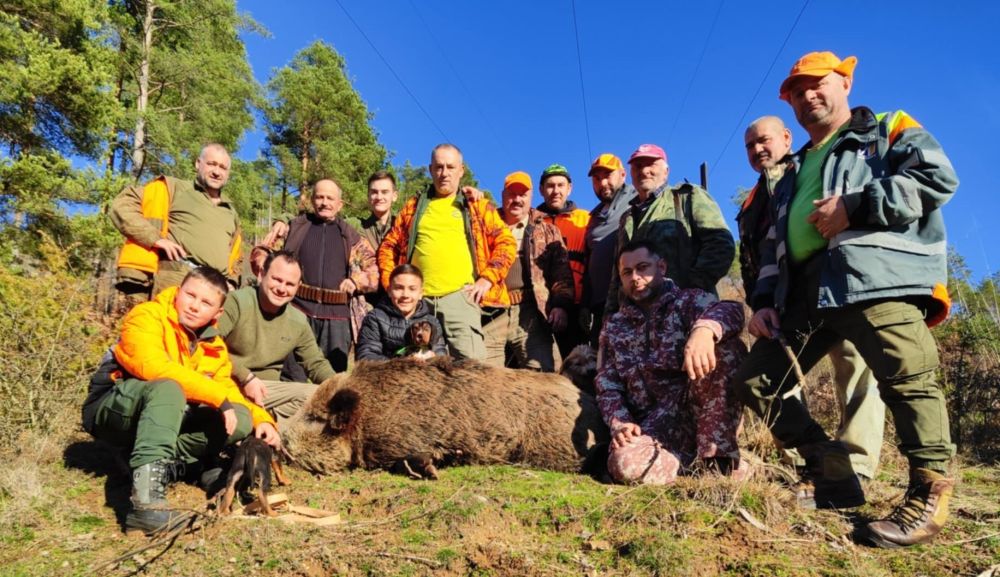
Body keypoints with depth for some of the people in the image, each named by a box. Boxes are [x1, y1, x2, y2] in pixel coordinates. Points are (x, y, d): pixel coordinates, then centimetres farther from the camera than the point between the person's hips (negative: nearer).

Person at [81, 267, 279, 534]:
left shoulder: (214, 347, 4)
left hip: (165, 417, 6)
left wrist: (262, 419, -9)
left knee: (241, 419, -12)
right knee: (168, 389, -38)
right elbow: (154, 367, -31)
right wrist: (217, 397, -31)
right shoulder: (146, 317, -14)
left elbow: (229, 393, 10)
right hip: (112, 410, -6)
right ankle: (146, 500, -47)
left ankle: (165, 465, -20)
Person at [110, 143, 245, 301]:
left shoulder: (231, 213, 29)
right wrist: (155, 238, -8)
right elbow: (122, 205, 3)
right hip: (175, 279, -5)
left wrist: (231, 282, 14)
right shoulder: (173, 188, 11)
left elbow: (236, 259, 35)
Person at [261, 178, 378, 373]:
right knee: (293, 376, -1)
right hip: (299, 309, 0)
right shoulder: (296, 227, 14)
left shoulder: (351, 237, 14)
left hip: (338, 314, 1)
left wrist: (356, 280, -5)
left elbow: (375, 270, 12)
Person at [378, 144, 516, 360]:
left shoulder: (477, 205, 13)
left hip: (460, 296, -3)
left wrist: (487, 279, -3)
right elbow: (388, 247, 20)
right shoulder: (414, 206, 19)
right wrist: (390, 284, 6)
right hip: (418, 299, 3)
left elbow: (506, 242, 8)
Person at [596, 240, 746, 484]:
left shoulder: (689, 300, 5)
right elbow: (607, 386, 11)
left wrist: (704, 329, -44)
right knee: (625, 464, -33)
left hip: (706, 408, -1)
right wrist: (619, 422, -11)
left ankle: (719, 454, -19)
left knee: (725, 344, -29)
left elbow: (730, 310, -19)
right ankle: (690, 458, -3)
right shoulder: (613, 328, 15)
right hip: (657, 422, 1)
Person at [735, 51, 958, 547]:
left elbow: (938, 176, -5)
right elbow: (772, 246, 25)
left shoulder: (890, 130, 15)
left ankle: (929, 497, 2)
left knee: (907, 382, -15)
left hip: (876, 277, -6)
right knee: (756, 381, 3)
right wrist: (764, 300, 11)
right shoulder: (794, 174, 31)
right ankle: (836, 478, 8)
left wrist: (855, 208, -10)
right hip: (805, 289, 7)